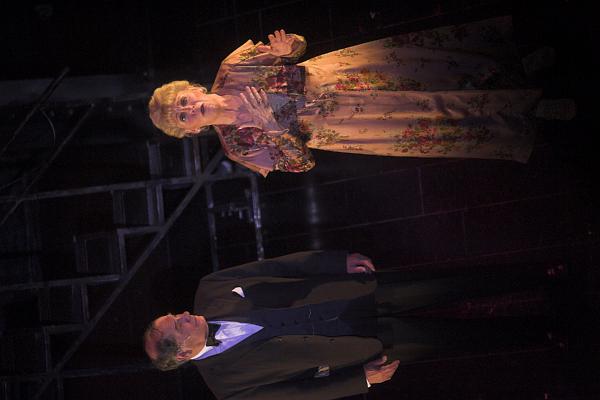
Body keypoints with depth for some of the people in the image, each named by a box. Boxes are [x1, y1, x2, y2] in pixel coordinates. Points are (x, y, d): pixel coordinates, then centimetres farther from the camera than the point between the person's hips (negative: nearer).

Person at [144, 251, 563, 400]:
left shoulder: (210, 289, -8)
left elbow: (277, 266, -3)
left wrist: (340, 261, -11)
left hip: (356, 294, 3)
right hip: (369, 342, -3)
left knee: (443, 289, 0)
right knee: (451, 337, -1)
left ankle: (529, 280, 22)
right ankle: (537, 333, 21)